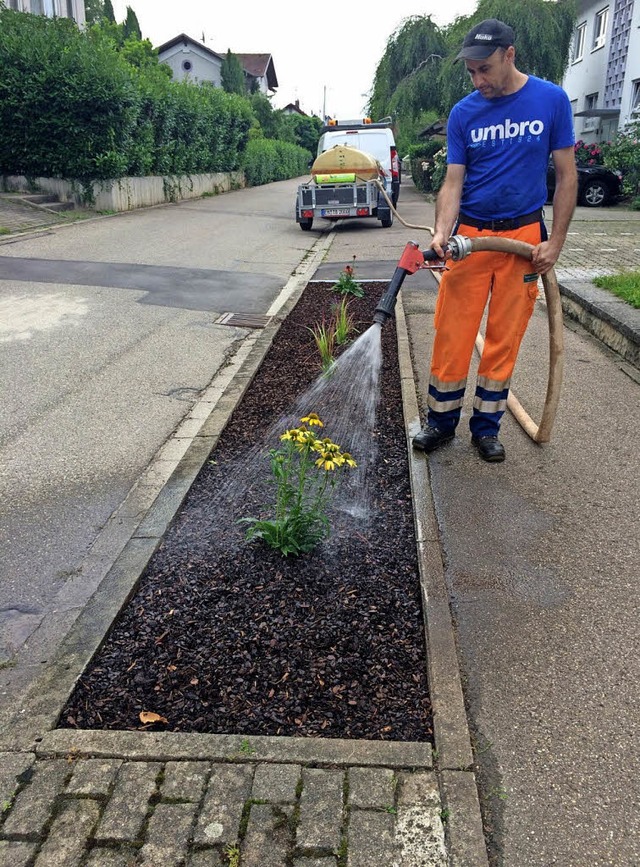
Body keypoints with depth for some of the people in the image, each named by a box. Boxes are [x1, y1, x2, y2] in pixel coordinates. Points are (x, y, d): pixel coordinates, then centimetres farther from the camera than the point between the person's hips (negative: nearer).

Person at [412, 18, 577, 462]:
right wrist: (442, 233, -20)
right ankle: (443, 420, 16)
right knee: (452, 333, 0)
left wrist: (555, 241, -4)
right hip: (470, 234, 1)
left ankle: (487, 426, 19)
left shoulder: (551, 100, -2)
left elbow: (567, 175, 1)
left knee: (505, 337, 6)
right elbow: (453, 181, -2)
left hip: (524, 234, 0)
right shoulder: (464, 113, 2)